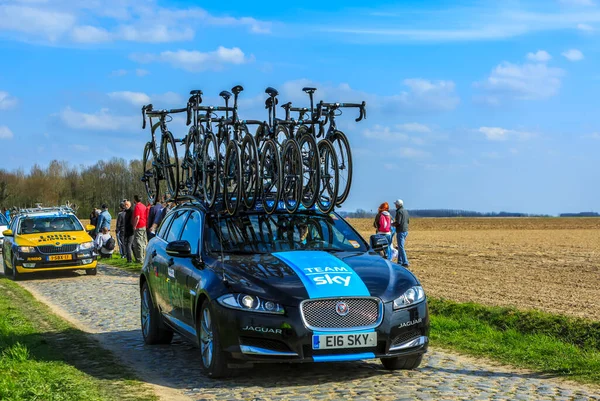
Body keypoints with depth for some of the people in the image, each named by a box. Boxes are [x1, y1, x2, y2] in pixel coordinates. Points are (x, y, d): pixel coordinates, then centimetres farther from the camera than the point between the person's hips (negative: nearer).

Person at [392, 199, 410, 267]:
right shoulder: (405, 211, 13)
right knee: (400, 247, 18)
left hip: (400, 231, -9)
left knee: (401, 247, -8)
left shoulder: (399, 211, -14)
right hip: (406, 230, 9)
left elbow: (398, 222, -21)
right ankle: (400, 261, 22)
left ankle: (405, 263, -13)